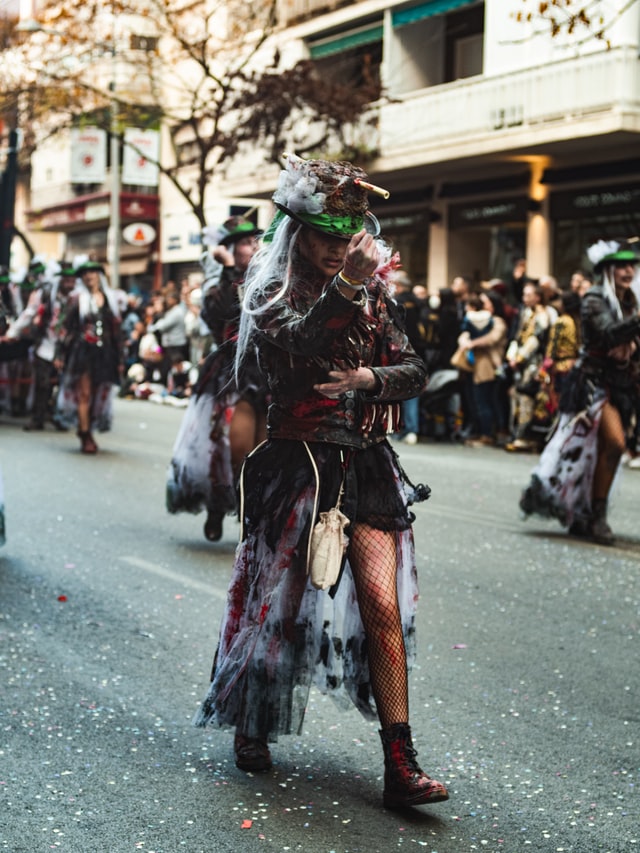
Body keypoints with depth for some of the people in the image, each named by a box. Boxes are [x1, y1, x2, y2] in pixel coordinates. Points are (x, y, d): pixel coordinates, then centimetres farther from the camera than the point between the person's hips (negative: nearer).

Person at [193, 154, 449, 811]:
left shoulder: (372, 294, 10)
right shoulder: (271, 290, -2)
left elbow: (412, 372, 7)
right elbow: (290, 348, -23)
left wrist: (369, 378, -13)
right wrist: (344, 286, -32)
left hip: (366, 466, 3)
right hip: (297, 465, -2)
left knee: (383, 605, -8)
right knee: (281, 602, 9)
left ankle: (400, 766, -8)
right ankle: (250, 724, 34)